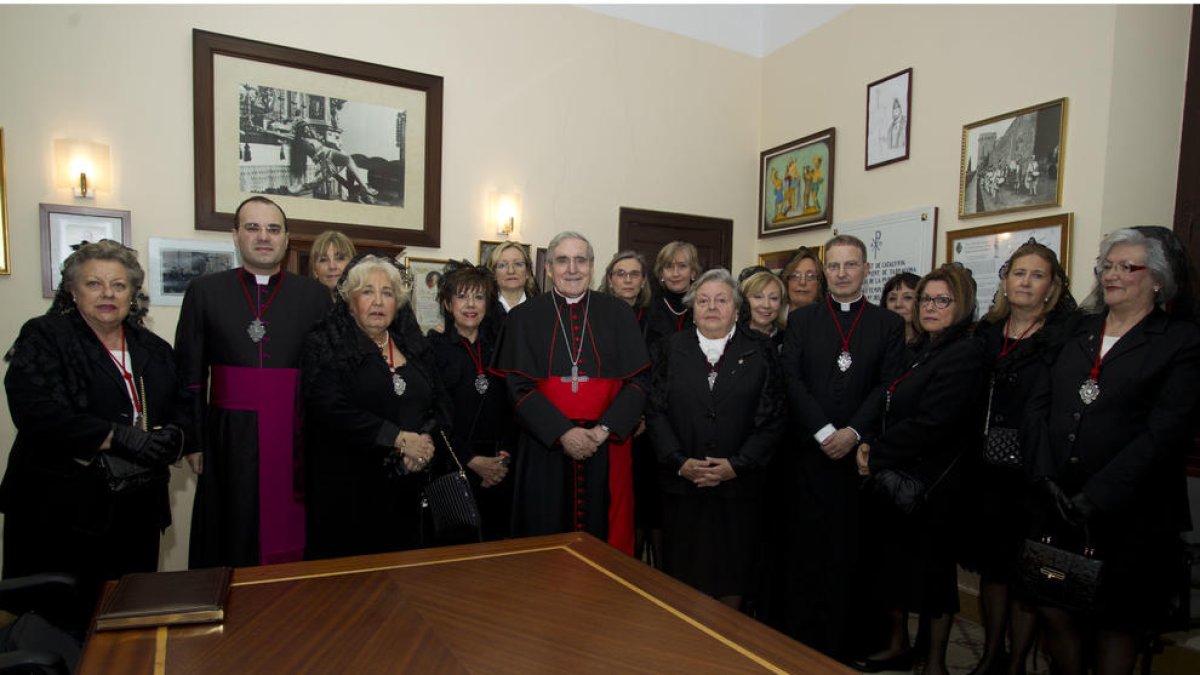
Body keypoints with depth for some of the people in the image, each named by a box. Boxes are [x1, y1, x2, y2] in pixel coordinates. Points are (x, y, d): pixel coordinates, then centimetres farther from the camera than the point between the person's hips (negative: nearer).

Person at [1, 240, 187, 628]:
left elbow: (180, 408, 13)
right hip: (62, 509, -4)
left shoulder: (154, 350, 13)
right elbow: (36, 410, -16)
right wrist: (120, 438, -22)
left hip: (138, 509, 4)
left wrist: (172, 436, -10)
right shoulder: (44, 338, -2)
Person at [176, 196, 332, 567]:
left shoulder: (315, 294, 3)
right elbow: (189, 375, 5)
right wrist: (193, 442, 2)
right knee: (232, 544, 10)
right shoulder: (204, 291, 4)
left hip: (298, 440, 0)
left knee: (293, 539, 8)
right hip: (230, 439, 0)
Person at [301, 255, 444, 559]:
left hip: (406, 485, 4)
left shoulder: (413, 343, 11)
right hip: (348, 486, -4)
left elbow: (440, 402, 10)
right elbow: (332, 408, -15)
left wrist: (426, 439, -10)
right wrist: (400, 439, -16)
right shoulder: (325, 345, -3)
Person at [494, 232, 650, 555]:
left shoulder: (617, 313, 5)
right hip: (546, 448, 0)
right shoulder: (525, 317, 3)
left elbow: (637, 380, 0)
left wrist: (604, 430, -12)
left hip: (607, 449, 1)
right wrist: (563, 432, -14)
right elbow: (519, 386, -4)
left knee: (605, 539, 9)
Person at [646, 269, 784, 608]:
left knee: (732, 576, 12)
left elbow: (773, 417, -2)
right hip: (682, 485, 1)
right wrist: (679, 462, -10)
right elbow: (655, 411, 1)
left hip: (739, 485, 0)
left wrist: (736, 464, -11)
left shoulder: (760, 350, 1)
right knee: (684, 574, 11)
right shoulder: (672, 348, 4)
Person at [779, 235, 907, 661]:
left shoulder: (888, 324, 7)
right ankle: (799, 639, 20)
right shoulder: (801, 319, 8)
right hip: (808, 451, 0)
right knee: (803, 548, 6)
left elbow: (890, 386, -1)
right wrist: (824, 433, -11)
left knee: (847, 551, 6)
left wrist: (853, 432, -13)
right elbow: (792, 380, -2)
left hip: (860, 453, 0)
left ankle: (839, 647, 20)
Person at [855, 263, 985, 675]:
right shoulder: (919, 351, 10)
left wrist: (877, 454, -15)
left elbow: (931, 423, -22)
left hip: (930, 484, -7)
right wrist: (871, 446, -4)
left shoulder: (965, 354, -14)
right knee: (891, 561, 16)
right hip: (895, 478, 8)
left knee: (931, 568, 8)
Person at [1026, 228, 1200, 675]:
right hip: (1057, 505, 3)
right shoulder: (1077, 332, 9)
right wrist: (1045, 478, -10)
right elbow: (1040, 404, 2)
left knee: (1114, 622, 12)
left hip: (1129, 515, -3)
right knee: (1053, 611, 8)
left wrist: (1095, 498, -18)